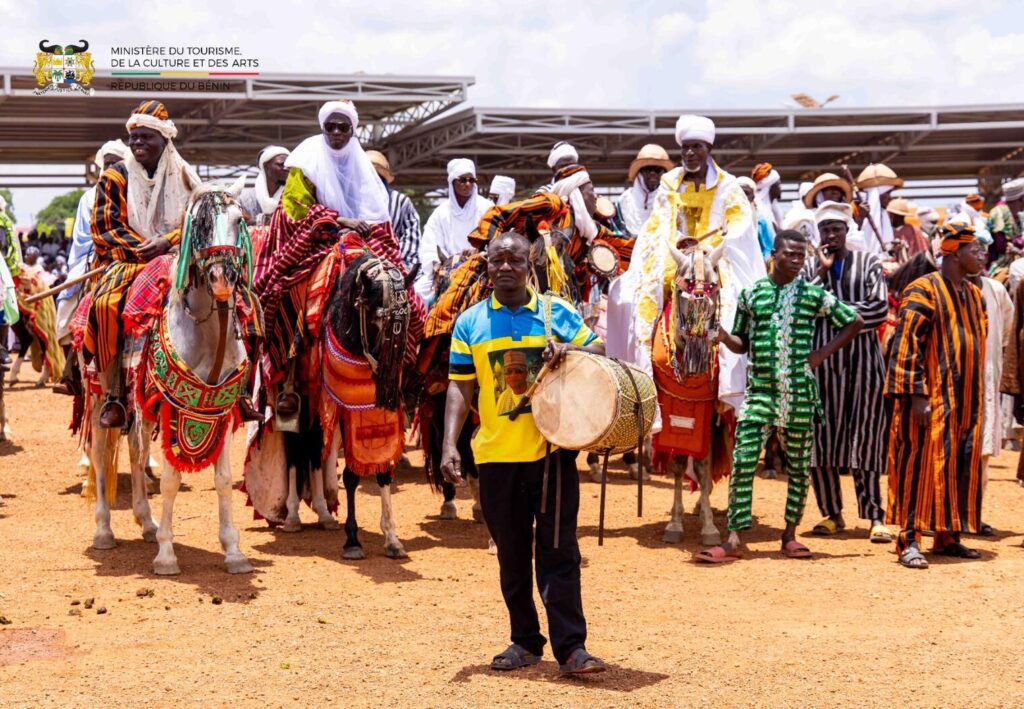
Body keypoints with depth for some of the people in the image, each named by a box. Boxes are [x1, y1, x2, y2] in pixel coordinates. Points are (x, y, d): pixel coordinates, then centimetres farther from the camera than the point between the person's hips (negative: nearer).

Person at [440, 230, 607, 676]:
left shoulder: (556, 313, 4)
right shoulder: (470, 323, 6)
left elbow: (600, 352, 10)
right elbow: (460, 387, 3)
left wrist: (570, 350, -13)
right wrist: (450, 444, -8)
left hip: (552, 450, -2)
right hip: (496, 454, 2)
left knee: (558, 550, -4)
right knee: (512, 554, 11)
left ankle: (571, 647, -2)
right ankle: (525, 642, 23)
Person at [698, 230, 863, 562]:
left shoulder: (814, 295, 3)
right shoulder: (752, 294, 6)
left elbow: (855, 322, 11)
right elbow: (742, 344, 12)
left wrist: (822, 353, 2)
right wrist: (723, 336, -10)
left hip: (800, 394, 0)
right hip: (760, 391, 0)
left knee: (798, 466, 7)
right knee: (743, 461, -10)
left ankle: (790, 535, 20)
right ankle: (735, 539, -9)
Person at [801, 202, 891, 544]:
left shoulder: (868, 262, 8)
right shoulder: (810, 265, 11)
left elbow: (879, 308, -3)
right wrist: (822, 272, -6)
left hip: (863, 358, -2)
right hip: (822, 358, 2)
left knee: (865, 435, -4)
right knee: (822, 434, 1)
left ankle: (875, 516, -4)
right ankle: (832, 513, 11)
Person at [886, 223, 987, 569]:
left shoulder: (974, 296, 14)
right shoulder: (924, 291, -10)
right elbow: (906, 344, -16)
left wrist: (977, 397, 18)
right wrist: (916, 394, -21)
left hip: (965, 401, 8)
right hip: (932, 398, -8)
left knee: (961, 467, 10)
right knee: (921, 462, -7)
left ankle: (948, 536, 19)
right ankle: (909, 540, -3)